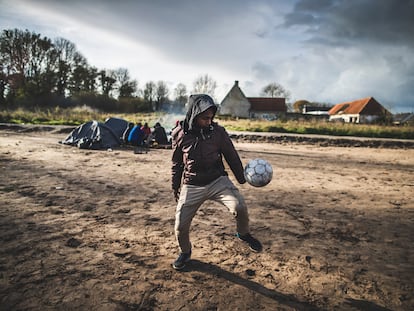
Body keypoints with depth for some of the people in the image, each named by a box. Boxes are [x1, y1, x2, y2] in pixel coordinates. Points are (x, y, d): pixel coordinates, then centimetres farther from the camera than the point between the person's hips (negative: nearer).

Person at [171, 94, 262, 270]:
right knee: (180, 227, 1)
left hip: (218, 181, 0)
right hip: (191, 186, 1)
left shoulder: (218, 131, -8)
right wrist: (175, 188, 14)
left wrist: (241, 178, 10)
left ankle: (243, 234, 12)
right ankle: (185, 252, 35)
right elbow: (176, 164, 7)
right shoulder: (179, 134, -6)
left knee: (240, 208, -22)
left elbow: (231, 155, 4)